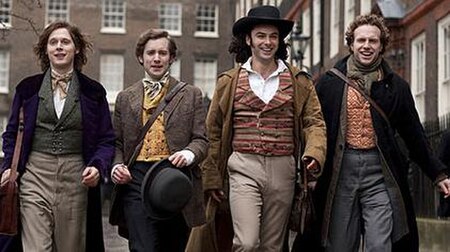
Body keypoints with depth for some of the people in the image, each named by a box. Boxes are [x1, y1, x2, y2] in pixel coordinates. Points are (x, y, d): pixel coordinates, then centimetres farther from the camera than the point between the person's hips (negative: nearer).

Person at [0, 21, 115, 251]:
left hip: (75, 178, 1)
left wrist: (98, 167, -11)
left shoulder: (93, 91, 8)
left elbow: (106, 139, 8)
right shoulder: (27, 88, 10)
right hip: (35, 174, 0)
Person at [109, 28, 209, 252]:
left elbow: (201, 140, 4)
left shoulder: (191, 95, 10)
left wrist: (188, 154, -17)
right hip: (137, 181, 0)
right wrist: (117, 166, -4)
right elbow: (117, 143, 16)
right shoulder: (125, 98, 15)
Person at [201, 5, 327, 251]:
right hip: (244, 168, -2)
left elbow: (314, 121, 5)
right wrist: (212, 177, 6)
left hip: (283, 170, 2)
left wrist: (314, 153, -16)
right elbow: (213, 131, 9)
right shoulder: (229, 81, 6)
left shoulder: (299, 81, 8)